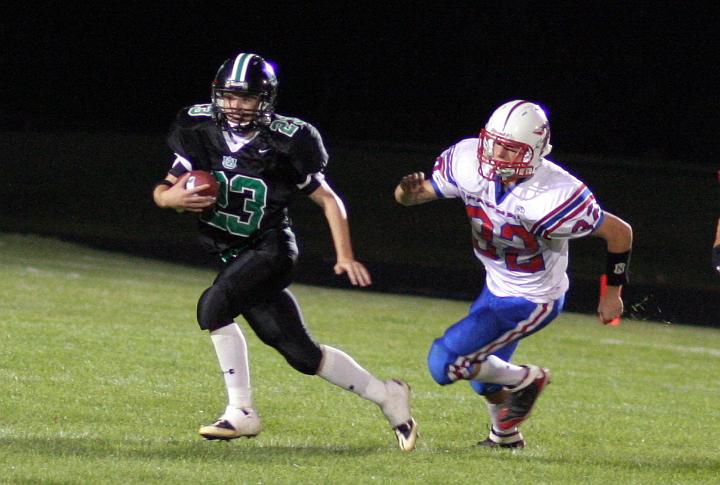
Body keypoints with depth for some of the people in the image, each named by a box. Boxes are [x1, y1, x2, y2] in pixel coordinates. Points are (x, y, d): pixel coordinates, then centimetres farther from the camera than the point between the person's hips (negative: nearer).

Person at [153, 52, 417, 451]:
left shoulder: (285, 144, -12)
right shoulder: (201, 133, -2)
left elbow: (328, 200, -2)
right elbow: (160, 192, 5)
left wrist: (345, 256, -10)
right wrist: (172, 197, -19)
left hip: (270, 249, -5)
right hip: (234, 255, 5)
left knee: (213, 306, -28)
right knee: (302, 354, 5)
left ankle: (241, 412, -18)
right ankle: (384, 394, 23)